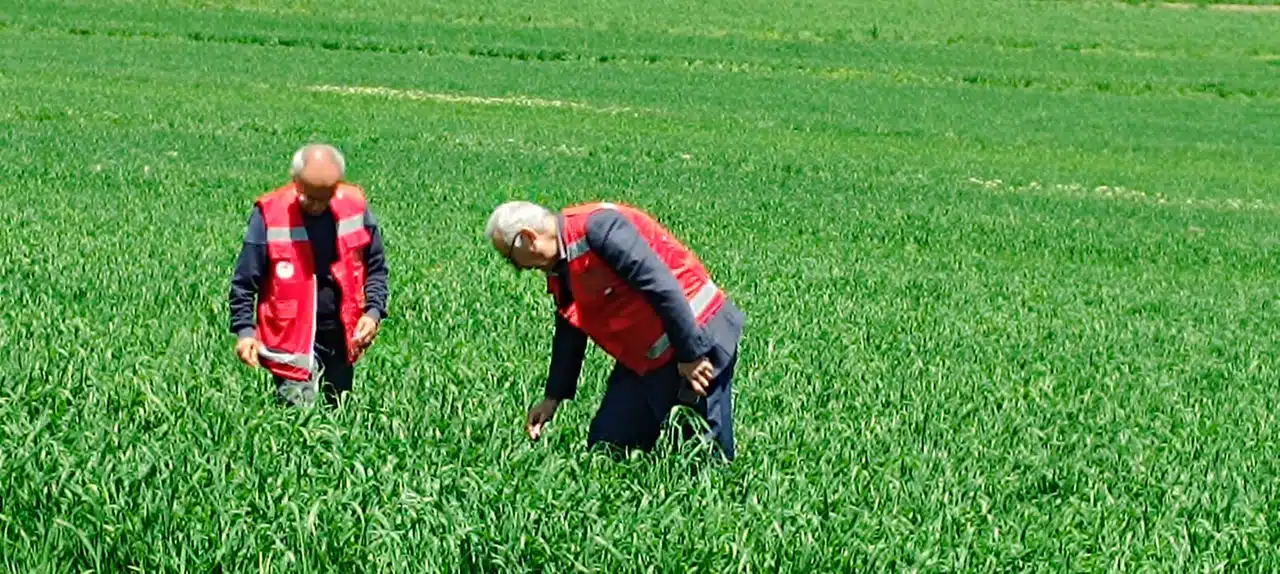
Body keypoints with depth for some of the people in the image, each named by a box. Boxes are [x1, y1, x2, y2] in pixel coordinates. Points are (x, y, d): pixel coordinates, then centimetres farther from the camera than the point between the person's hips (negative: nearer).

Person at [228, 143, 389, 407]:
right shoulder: (269, 214, -11)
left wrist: (373, 312, -4)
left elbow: (376, 267, 10)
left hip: (341, 336, 4)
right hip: (291, 341, -4)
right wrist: (244, 330, -13)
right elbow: (244, 281, -4)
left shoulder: (355, 206, -2)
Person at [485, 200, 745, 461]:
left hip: (696, 339, -9)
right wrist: (553, 397, 26)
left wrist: (690, 354, -24)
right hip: (642, 361, 10)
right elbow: (569, 336, 23)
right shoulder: (560, 270, 10)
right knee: (606, 447, 6)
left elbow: (662, 286, -25)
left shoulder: (597, 227, -21)